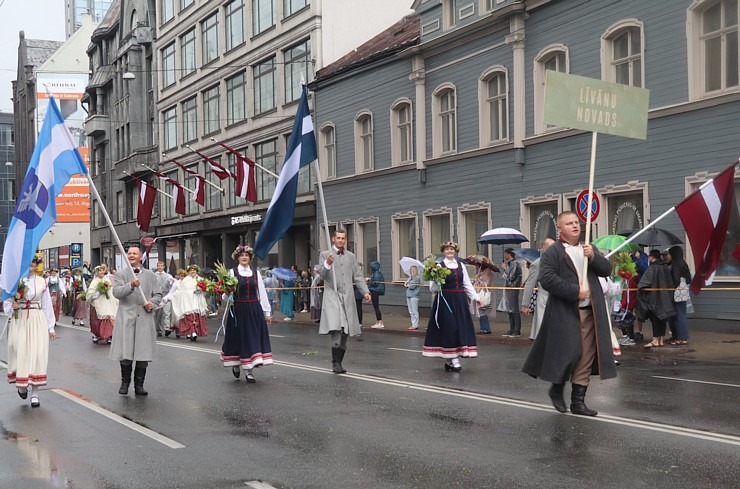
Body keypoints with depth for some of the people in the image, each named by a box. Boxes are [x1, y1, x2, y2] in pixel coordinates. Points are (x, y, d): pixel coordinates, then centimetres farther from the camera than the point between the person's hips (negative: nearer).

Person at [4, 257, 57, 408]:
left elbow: (47, 305, 9)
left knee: (37, 354, -4)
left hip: (37, 320, 0)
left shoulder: (42, 282, 5)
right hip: (19, 320, 0)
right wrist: (12, 306, -17)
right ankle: (21, 385, 26)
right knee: (20, 353, 0)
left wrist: (51, 327, 8)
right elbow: (7, 302, 7)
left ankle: (35, 393, 1)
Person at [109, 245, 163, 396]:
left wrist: (152, 303, -8)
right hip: (126, 318, -2)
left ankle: (139, 385, 11)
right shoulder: (121, 274, 5)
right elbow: (116, 292, -10)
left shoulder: (150, 275, 12)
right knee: (126, 353, -1)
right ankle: (125, 383, 13)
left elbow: (158, 294, 13)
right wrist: (131, 285, -26)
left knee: (143, 354, 2)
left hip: (145, 318, 2)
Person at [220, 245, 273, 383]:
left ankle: (250, 371, 7)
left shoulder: (256, 273, 8)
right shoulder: (232, 272, 0)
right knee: (238, 338, 4)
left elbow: (262, 293, 10)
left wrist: (267, 312, 9)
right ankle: (236, 365, 30)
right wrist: (226, 296, -26)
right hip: (238, 310, -2)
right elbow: (227, 294, -2)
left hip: (254, 310, 3)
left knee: (254, 338, 0)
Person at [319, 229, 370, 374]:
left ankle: (339, 363, 13)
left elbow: (357, 276, 16)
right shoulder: (325, 255, 6)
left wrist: (365, 292, 3)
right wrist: (327, 264, -22)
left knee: (345, 332, 4)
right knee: (336, 329, -19)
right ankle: (336, 363, -14)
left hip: (348, 297, 4)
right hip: (332, 297, -4)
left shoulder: (351, 256, 17)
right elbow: (322, 275, -3)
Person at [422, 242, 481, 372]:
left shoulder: (461, 265, 11)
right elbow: (433, 288, -5)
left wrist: (475, 297, 15)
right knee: (449, 328, -7)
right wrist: (436, 280, -24)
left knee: (461, 328, 5)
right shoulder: (439, 266, -3)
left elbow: (467, 284, 18)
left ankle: (449, 360, 15)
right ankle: (454, 360, -2)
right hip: (445, 301, -5)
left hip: (460, 301, 5)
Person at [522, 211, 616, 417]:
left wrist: (593, 257, -8)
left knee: (586, 357, 4)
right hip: (565, 313, -6)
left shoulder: (589, 249, 18)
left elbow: (607, 270, 11)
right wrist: (575, 291, -17)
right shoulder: (552, 253, -4)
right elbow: (546, 279, -16)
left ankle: (578, 401, 11)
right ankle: (557, 389, 19)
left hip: (590, 312, 6)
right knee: (569, 353, -7)